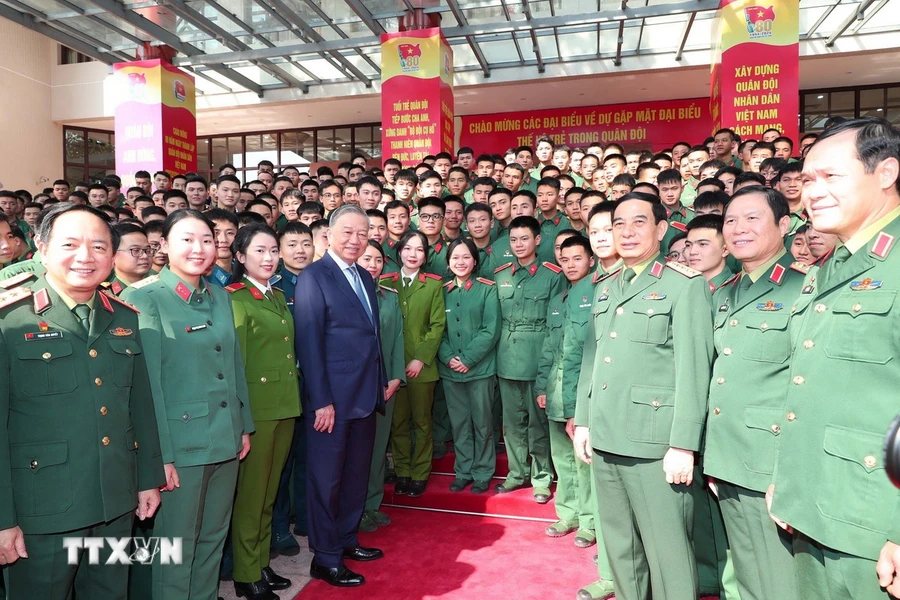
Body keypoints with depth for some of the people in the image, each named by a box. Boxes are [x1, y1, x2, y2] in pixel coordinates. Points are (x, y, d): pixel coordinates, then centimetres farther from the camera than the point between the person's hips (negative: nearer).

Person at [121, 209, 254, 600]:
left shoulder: (221, 297, 9)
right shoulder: (144, 298, -9)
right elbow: (147, 379, -13)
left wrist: (245, 425, 12)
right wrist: (160, 453, -15)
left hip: (226, 439, 6)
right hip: (180, 443, -6)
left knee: (213, 537, 18)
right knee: (176, 543, 9)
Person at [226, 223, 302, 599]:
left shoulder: (279, 297, 12)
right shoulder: (235, 299, -10)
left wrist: (294, 397, 14)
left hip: (285, 405, 7)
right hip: (255, 407, -7)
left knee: (270, 490, 17)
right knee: (251, 491, 6)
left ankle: (262, 563, 31)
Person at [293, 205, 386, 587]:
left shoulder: (366, 279, 13)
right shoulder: (313, 276, -11)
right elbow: (309, 343, -16)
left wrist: (381, 382, 12)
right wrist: (321, 400, -19)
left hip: (366, 395, 8)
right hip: (332, 398, -8)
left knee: (356, 475, 18)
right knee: (326, 479, 6)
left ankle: (346, 540, 35)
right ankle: (325, 558, 20)